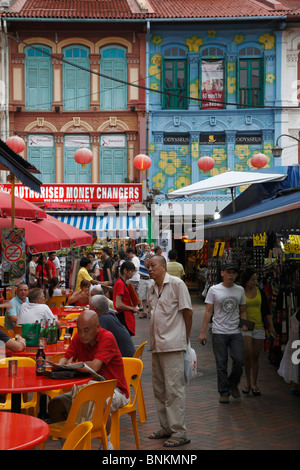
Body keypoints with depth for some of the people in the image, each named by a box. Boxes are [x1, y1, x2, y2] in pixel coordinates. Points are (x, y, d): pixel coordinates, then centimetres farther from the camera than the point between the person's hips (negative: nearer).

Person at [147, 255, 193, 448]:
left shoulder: (176, 284, -7)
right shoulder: (152, 290, 16)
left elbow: (188, 311, -6)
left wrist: (185, 338, -2)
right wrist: (155, 341, 15)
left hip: (173, 345, -8)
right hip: (157, 345, 8)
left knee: (174, 389, -7)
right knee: (159, 389, 13)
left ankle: (179, 433, -2)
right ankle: (166, 427, 24)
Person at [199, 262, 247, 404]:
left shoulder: (240, 290, 9)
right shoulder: (214, 290, 0)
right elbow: (208, 311, 1)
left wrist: (245, 323, -1)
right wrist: (203, 332, -3)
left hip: (235, 332, 2)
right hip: (219, 332, -2)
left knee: (239, 360, -8)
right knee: (221, 364, 1)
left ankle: (233, 384, 18)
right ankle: (224, 392, 12)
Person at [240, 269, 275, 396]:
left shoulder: (260, 292, 7)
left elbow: (266, 311, 12)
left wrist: (271, 326, 7)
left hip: (259, 328, 3)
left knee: (255, 357, 5)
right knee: (247, 355, -13)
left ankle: (254, 384, 15)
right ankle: (248, 382, 4)